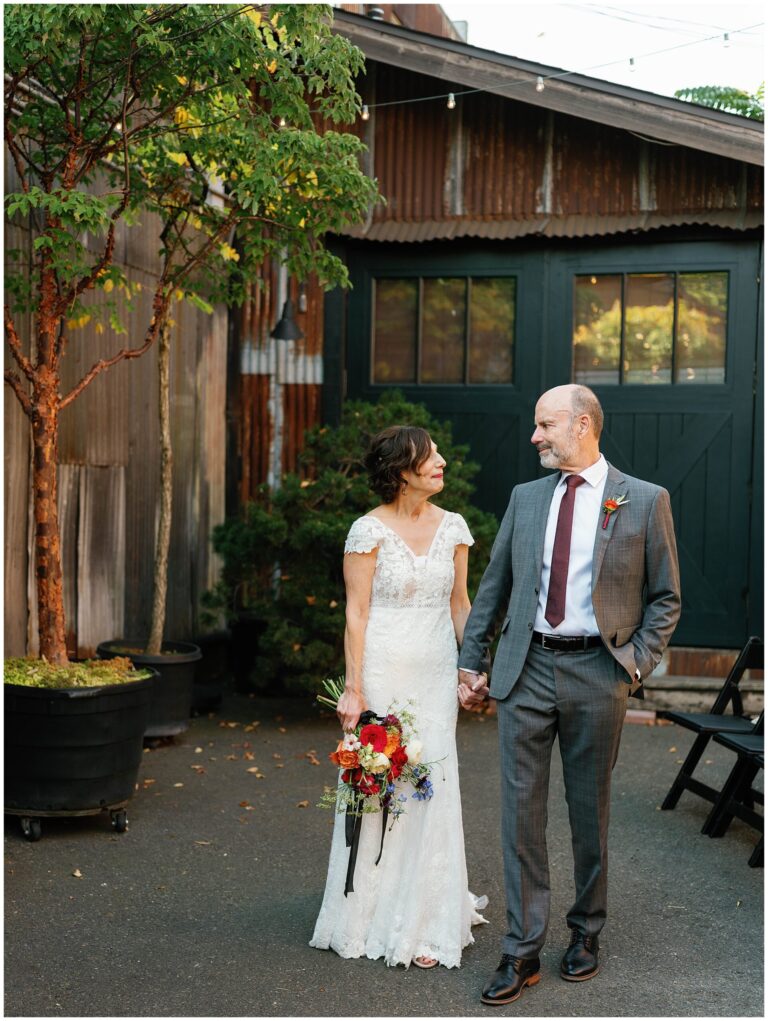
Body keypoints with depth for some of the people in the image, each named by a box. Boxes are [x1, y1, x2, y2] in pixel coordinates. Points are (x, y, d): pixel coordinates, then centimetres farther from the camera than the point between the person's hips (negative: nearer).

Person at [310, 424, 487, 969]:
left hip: (436, 672, 4)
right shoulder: (370, 531, -7)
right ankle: (372, 917, 17)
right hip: (385, 670, -4)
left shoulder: (453, 527, 7)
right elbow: (357, 613, -8)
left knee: (434, 787, 4)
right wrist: (354, 688, -11)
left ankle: (423, 923, 16)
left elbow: (459, 603, 13)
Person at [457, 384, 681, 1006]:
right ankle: (523, 952, 9)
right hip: (526, 670, 3)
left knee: (590, 812, 10)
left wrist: (636, 663, -8)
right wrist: (471, 662, 9)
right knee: (521, 811, 1)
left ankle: (586, 932, 29)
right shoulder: (525, 498, 9)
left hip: (597, 672, -2)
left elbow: (665, 597, 2)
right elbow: (494, 586, 13)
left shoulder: (645, 501, -1)